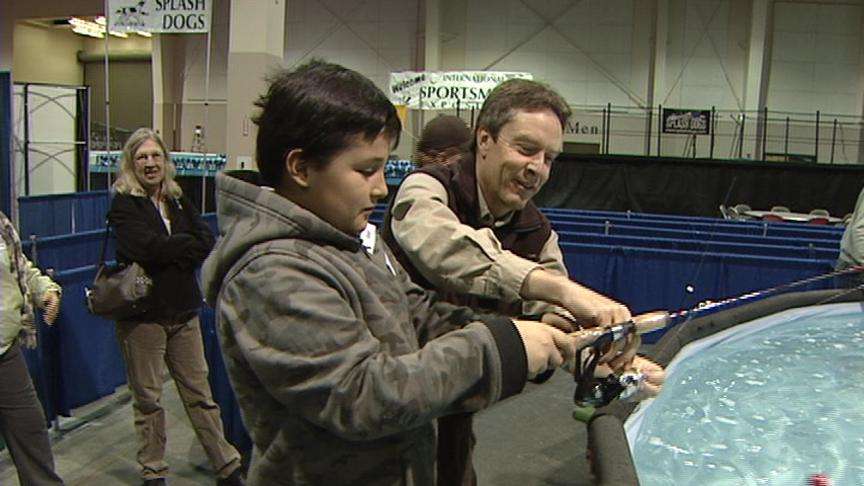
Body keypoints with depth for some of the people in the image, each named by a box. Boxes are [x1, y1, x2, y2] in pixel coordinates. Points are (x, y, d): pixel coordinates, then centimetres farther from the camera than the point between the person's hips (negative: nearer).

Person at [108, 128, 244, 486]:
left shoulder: (178, 199, 11)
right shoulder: (123, 204, -3)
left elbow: (207, 242, -1)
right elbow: (146, 246, -20)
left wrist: (169, 251, -15)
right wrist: (188, 246, -8)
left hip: (183, 311, 4)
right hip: (142, 313, -4)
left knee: (199, 393, 9)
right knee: (148, 399, 8)